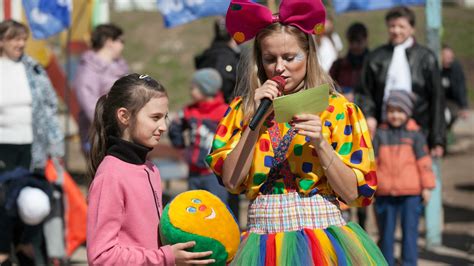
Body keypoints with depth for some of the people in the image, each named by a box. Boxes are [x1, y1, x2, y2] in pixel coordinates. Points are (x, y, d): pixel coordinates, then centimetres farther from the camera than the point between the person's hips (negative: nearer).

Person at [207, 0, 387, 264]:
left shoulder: (337, 110, 2)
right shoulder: (244, 109, 9)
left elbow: (352, 192, -4)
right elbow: (231, 181, -4)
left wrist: (321, 143, -16)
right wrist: (257, 118, -8)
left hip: (323, 235, -2)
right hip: (264, 240, 2)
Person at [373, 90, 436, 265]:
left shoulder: (415, 134, 3)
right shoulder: (381, 134, 7)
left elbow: (424, 162, 3)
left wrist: (427, 186, 0)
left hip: (410, 193, -2)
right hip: (385, 193, 2)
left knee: (409, 231, 2)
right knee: (386, 233, 8)